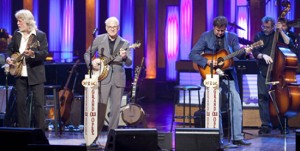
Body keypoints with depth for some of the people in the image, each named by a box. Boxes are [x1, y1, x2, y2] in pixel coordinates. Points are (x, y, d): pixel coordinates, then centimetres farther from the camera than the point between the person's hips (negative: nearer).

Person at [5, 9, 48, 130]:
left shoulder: (40, 35, -5)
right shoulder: (16, 34, 10)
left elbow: (45, 53, -13)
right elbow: (10, 49, 20)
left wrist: (33, 54, -29)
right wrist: (8, 58, 0)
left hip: (35, 75, -4)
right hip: (20, 74, 5)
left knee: (38, 103, -5)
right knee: (20, 103, 6)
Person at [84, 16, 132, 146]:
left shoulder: (124, 43, 5)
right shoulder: (99, 39, 4)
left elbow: (129, 63, -2)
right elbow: (87, 54, 10)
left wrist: (125, 57, -23)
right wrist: (91, 64, -8)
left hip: (118, 79, 2)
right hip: (103, 77, -2)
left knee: (116, 107, 3)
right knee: (101, 106, -6)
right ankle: (95, 134, 2)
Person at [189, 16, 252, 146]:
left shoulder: (232, 37, 5)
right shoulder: (206, 37, -1)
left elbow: (237, 53, -5)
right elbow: (192, 54, -6)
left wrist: (244, 52, -27)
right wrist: (207, 62, -19)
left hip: (229, 74, 2)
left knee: (237, 105, -5)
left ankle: (237, 137, 0)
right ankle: (218, 137, 11)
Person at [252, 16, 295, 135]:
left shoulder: (277, 35, 6)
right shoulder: (258, 36, 11)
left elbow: (290, 45, -7)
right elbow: (255, 52, 4)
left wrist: (281, 31, -11)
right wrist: (263, 55, -16)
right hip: (263, 72, 2)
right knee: (263, 97, -5)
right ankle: (266, 125, 2)